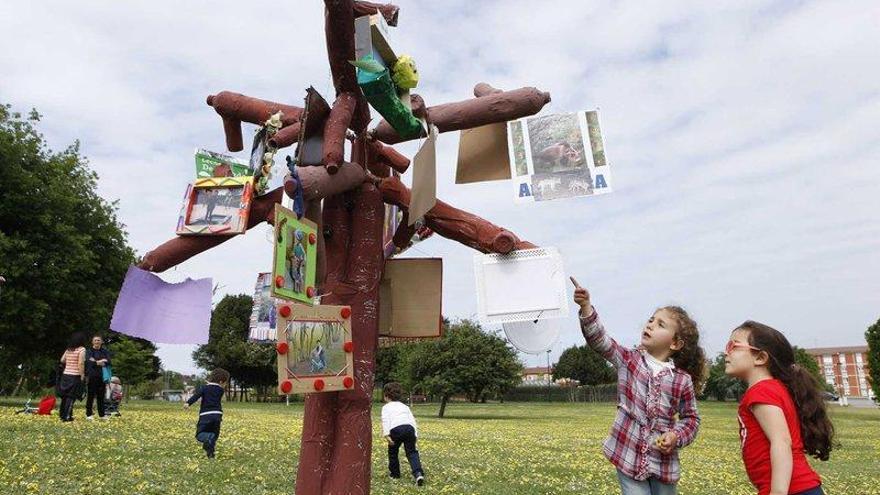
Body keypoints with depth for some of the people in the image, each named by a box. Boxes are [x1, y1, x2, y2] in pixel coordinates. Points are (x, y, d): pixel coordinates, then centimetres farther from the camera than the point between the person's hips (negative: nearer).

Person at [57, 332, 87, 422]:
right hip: (75, 376, -7)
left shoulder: (68, 349, 9)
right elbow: (81, 363, -17)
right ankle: (67, 416, -1)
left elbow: (62, 360, 14)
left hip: (65, 375, 7)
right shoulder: (82, 349, -11)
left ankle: (62, 414, 25)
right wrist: (82, 376, -12)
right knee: (71, 396, -2)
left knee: (65, 395, 16)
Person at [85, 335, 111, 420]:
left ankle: (101, 414, 12)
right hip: (92, 376, -3)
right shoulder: (89, 351, 3)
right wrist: (101, 362, -13)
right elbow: (89, 362, -12)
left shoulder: (105, 352, 12)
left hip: (102, 376, 3)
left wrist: (96, 362, -12)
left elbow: (108, 361, -2)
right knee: (91, 395, -2)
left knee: (101, 395, 6)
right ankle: (88, 414, 8)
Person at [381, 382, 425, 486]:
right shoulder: (404, 406, 32)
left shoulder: (386, 407, 19)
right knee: (411, 452, 6)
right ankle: (418, 473, -16)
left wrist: (386, 434, -8)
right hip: (409, 428, 3)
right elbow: (412, 420, 24)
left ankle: (395, 474, 28)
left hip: (396, 429, -3)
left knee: (393, 452, 19)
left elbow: (385, 420, 1)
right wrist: (415, 434, 22)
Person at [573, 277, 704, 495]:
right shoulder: (629, 360, -3)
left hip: (663, 460, 1)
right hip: (628, 456, -1)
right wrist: (586, 307, -29)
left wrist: (677, 437, -11)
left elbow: (691, 418, 8)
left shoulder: (683, 380, -3)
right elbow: (599, 340, -16)